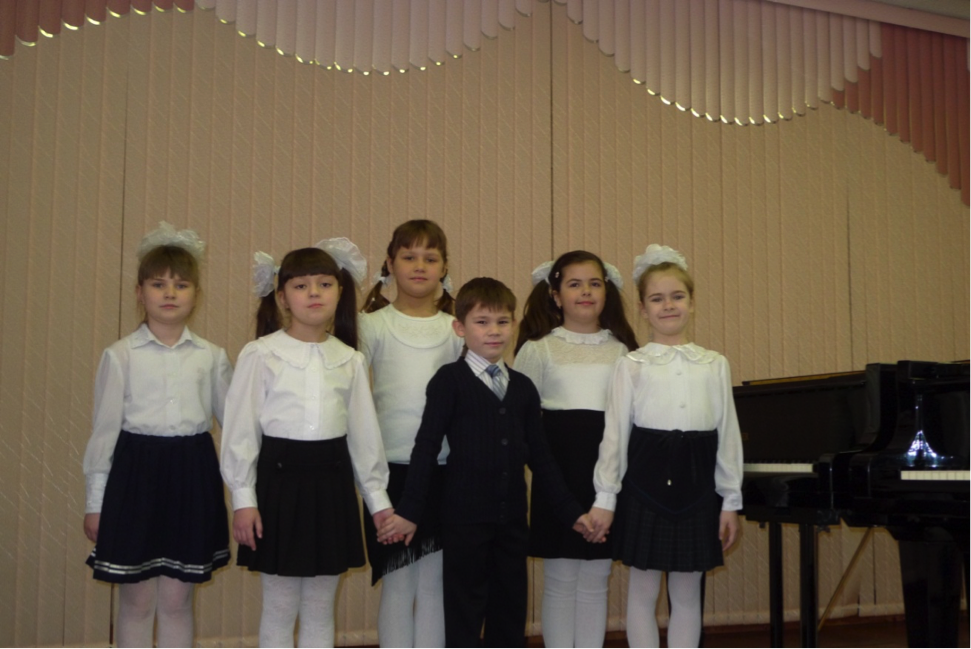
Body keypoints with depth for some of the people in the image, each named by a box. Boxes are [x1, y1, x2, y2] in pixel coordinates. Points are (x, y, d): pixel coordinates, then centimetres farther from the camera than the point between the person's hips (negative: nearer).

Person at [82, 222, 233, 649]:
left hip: (191, 475, 2)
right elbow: (104, 429, 1)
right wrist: (95, 501, 1)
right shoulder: (120, 356, -2)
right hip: (136, 472, -2)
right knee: (137, 602, 7)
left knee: (177, 601, 9)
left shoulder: (211, 357, 4)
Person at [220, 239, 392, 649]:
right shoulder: (260, 355, -6)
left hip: (331, 481, 3)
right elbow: (241, 429, -5)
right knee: (280, 608, 5)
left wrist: (378, 499, 11)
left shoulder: (350, 360, 6)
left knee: (320, 608, 12)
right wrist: (243, 499, -8)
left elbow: (364, 433, 10)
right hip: (280, 477, -3)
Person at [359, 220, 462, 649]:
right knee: (398, 584, 2)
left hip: (444, 468, 2)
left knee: (434, 583, 7)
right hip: (391, 467, -1)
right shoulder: (372, 325, 3)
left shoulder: (457, 329, 8)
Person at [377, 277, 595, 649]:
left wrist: (570, 511, 11)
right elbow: (427, 446, -6)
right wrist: (409, 510, -9)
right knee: (464, 613, 4)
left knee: (510, 609, 12)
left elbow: (539, 455, 12)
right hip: (464, 517, -4)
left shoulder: (523, 387, 9)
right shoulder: (449, 381, -4)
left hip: (512, 517, 5)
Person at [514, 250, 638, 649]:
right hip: (558, 469, -2)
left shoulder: (621, 351, 9)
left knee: (595, 579, 9)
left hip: (607, 470, 2)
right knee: (560, 578, 4)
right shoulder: (538, 349, 3)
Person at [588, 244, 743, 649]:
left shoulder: (714, 365, 7)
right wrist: (605, 497, -4)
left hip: (697, 485, 2)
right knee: (643, 592, 6)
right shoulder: (631, 366, 1)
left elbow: (728, 435, 8)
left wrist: (731, 501, 6)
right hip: (646, 481, -2)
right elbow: (615, 433, 0)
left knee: (687, 594, 10)